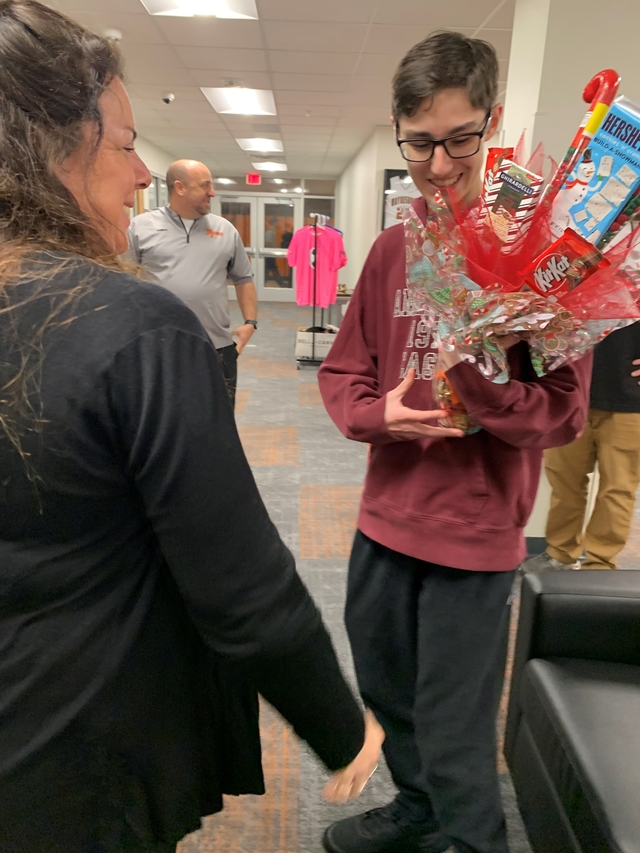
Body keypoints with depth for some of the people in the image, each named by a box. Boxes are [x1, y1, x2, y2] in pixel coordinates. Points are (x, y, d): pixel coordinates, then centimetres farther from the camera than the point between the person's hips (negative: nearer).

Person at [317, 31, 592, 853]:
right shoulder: (390, 247, 4)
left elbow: (561, 411, -12)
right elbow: (342, 370, 7)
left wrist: (477, 386, -30)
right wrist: (379, 413, -14)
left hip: (475, 530, -5)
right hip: (386, 515, 6)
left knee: (454, 733, 9)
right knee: (385, 689, 24)